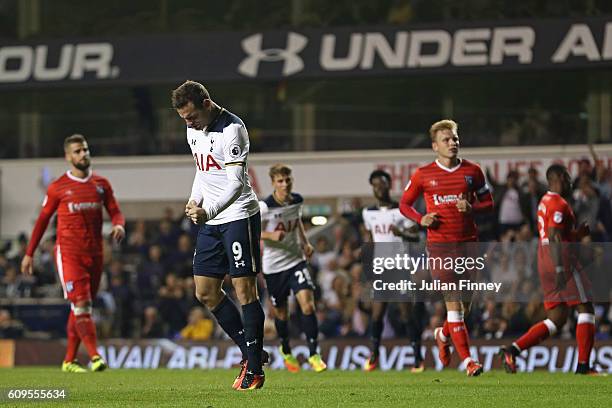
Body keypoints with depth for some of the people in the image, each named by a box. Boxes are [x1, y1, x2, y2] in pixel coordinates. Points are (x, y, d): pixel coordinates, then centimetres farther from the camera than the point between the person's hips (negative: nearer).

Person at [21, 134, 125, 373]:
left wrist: (119, 225, -14)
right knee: (81, 304, -15)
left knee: (79, 308, 8)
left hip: (94, 254, 4)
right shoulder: (58, 188, 0)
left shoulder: (101, 184, 10)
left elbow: (115, 212, 11)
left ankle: (69, 360, 15)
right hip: (69, 253, -4)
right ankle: (95, 356, -20)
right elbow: (43, 220, 7)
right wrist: (29, 253, 7)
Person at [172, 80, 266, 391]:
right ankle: (251, 351, 17)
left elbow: (236, 182, -22)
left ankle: (254, 370, -6)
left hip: (239, 216, -9)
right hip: (210, 220, 9)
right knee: (205, 292, 7)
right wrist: (195, 201, 8)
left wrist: (208, 211, -33)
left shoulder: (231, 129, -16)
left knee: (244, 289, -9)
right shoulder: (194, 131, 11)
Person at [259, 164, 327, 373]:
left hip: (296, 260, 2)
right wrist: (271, 235, -26)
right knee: (281, 313, 11)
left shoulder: (297, 201, 0)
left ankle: (314, 354, -8)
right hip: (273, 266, -2)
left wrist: (305, 242, 9)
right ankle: (286, 351, 37)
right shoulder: (264, 207, -16)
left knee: (308, 304, -15)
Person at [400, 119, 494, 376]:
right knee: (453, 301, -10)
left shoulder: (472, 171, 6)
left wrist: (472, 208, -9)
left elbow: (488, 203, 12)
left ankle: (443, 334, 39)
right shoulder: (423, 175, 2)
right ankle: (467, 360, -10)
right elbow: (404, 204, 11)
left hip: (468, 242, 3)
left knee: (466, 302, 8)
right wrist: (421, 219, -8)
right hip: (440, 244, -3)